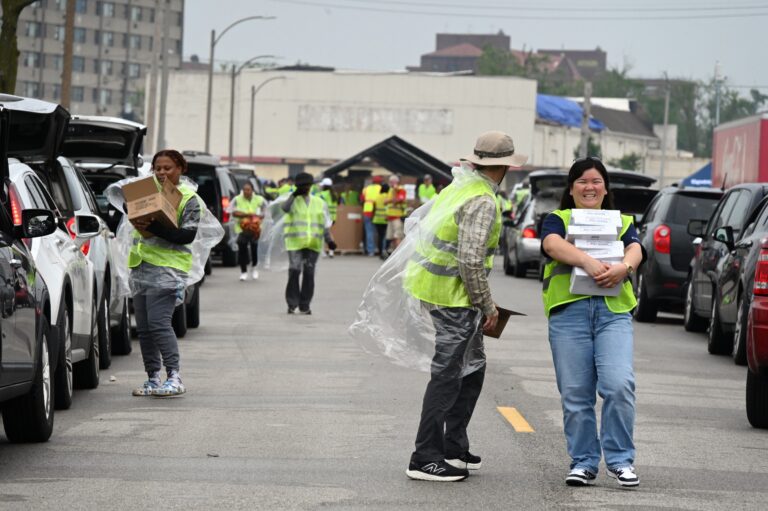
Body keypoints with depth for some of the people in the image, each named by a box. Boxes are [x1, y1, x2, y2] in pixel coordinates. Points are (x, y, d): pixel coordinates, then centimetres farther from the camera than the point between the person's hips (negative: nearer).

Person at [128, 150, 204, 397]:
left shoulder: (189, 199, -1)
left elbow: (188, 235, -10)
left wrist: (154, 227, -19)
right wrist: (137, 222, -7)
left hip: (167, 267, -7)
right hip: (140, 265, 7)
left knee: (158, 323, -17)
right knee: (143, 327, 6)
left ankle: (175, 378, -16)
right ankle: (153, 379, 12)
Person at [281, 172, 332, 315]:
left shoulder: (319, 203, 13)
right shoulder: (293, 200, 4)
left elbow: (325, 223, 15)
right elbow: (285, 208, -19)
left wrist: (328, 238, 3)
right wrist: (294, 195, -21)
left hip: (313, 244, 3)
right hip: (295, 243, -3)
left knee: (309, 274, 1)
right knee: (294, 272, -13)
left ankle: (304, 305, 7)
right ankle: (292, 303, -5)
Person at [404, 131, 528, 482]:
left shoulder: (459, 187, 10)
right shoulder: (483, 202, -19)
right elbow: (471, 260, -25)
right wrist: (487, 305, -12)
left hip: (434, 282, 10)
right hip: (454, 295, -10)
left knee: (472, 368, 17)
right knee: (448, 374, -5)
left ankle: (454, 449, 21)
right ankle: (425, 458, -3)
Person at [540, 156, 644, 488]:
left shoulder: (621, 222, 22)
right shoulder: (558, 220, 15)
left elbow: (635, 250, 3)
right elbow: (553, 244, -8)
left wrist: (624, 267, -21)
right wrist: (587, 261, -25)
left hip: (614, 312, 1)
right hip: (569, 311, 0)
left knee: (619, 385, -15)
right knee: (575, 393, -2)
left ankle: (620, 460, -5)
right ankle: (583, 463, 8)